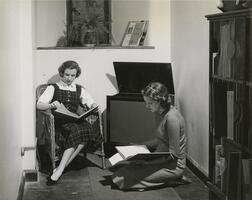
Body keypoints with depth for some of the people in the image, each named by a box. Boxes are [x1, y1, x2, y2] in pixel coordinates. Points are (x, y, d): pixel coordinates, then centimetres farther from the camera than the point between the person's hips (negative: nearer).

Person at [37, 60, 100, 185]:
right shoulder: (53, 88, 13)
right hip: (58, 122, -3)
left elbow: (92, 103, 15)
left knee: (86, 127, -33)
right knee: (75, 130, -36)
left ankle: (60, 169, -34)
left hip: (75, 121, 3)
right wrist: (51, 105, -23)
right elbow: (39, 105, -1)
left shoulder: (79, 90, 24)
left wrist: (94, 106, -10)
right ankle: (61, 168, -32)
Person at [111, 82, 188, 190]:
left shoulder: (172, 118, -24)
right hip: (162, 158, 10)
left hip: (173, 164, -10)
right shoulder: (160, 113, 5)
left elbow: (173, 153, -22)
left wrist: (148, 160, -23)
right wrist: (140, 145, 9)